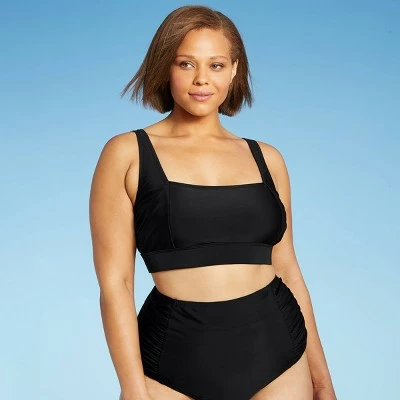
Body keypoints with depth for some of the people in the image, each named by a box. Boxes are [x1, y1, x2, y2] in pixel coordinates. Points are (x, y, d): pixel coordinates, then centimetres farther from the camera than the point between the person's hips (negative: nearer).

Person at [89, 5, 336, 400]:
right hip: (176, 358, -2)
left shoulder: (266, 158, 5)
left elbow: (286, 269, 10)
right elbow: (115, 283, -7)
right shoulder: (127, 153, -4)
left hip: (276, 352, 3)